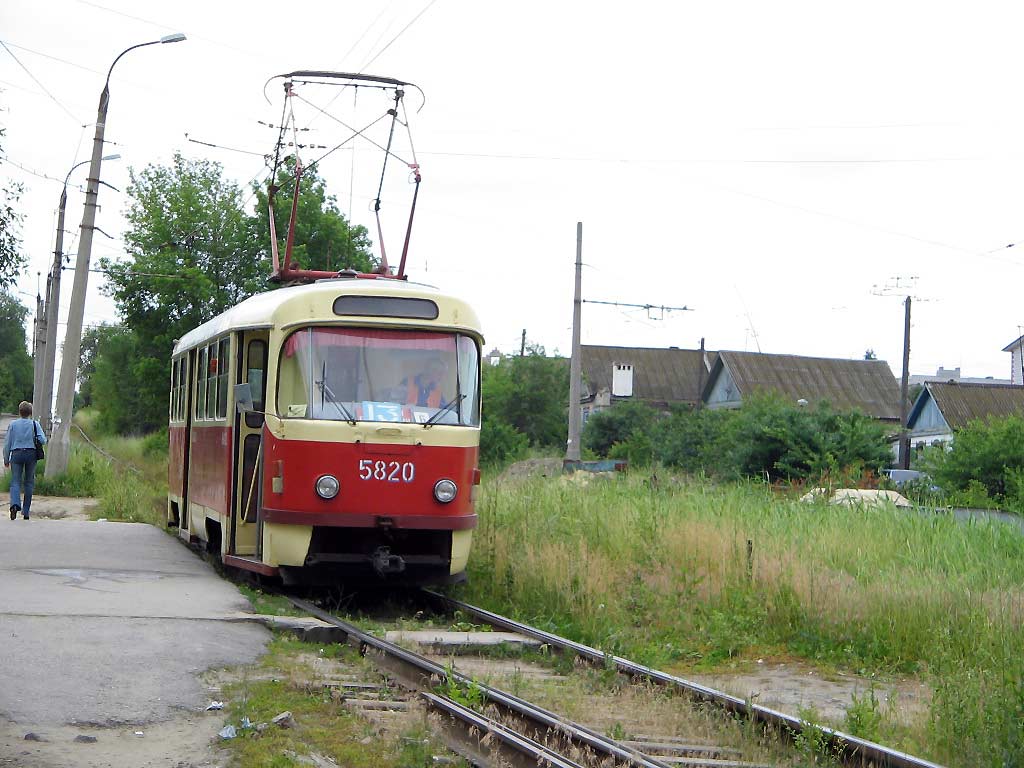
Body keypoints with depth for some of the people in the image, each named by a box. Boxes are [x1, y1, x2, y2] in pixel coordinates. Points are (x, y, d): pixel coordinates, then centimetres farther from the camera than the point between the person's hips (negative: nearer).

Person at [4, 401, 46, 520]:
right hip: (31, 453, 0)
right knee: (29, 482, 10)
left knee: (15, 481, -3)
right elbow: (43, 440, -6)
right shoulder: (34, 424, 1)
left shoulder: (13, 424, 4)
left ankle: (15, 504, -30)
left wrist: (6, 459, 14)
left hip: (16, 454, 0)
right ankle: (26, 511, 12)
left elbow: (7, 443, 6)